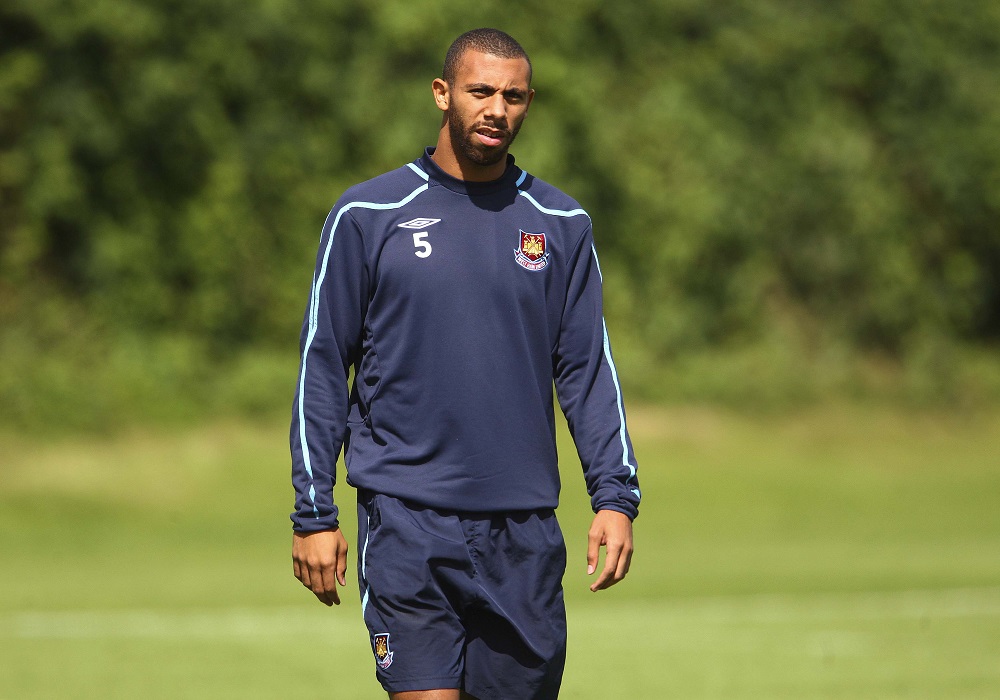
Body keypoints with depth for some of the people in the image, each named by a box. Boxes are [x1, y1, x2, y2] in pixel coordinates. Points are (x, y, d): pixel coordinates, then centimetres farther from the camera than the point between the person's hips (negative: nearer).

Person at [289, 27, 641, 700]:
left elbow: (587, 368, 10)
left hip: (525, 528, 3)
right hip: (406, 517, -3)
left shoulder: (562, 225, 9)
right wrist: (314, 513, 0)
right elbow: (323, 367, 4)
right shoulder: (367, 216, 2)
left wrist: (615, 496, -1)